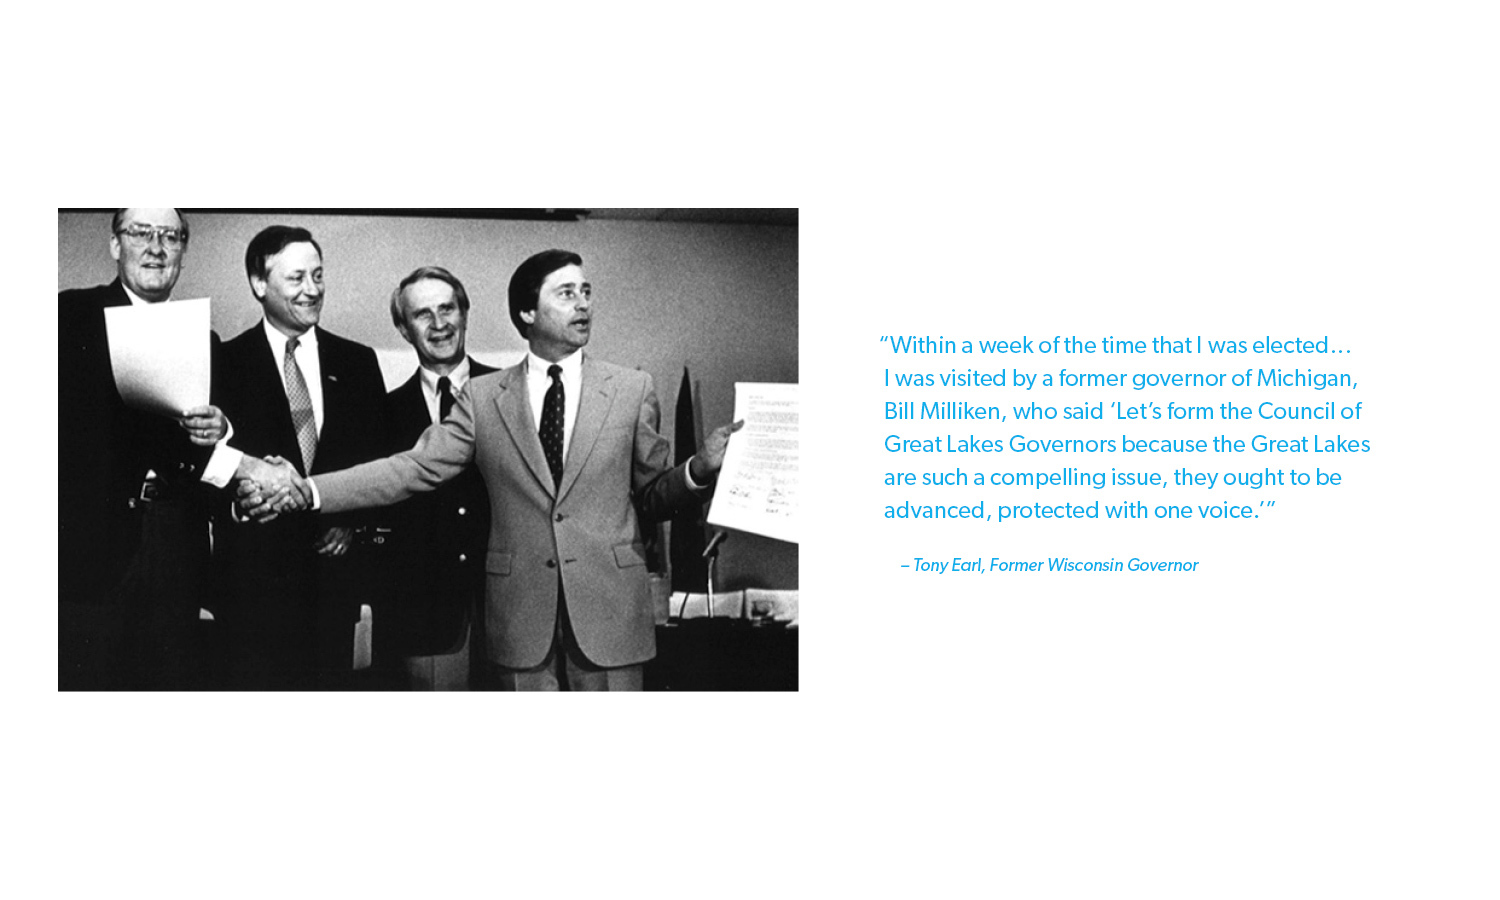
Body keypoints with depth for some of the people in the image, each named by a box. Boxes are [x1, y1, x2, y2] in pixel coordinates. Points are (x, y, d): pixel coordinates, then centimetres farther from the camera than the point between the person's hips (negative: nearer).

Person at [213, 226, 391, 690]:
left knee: (332, 681, 5)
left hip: (334, 561, 2)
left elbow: (378, 456, 10)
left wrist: (352, 522, -3)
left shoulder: (357, 362, 9)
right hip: (256, 566, -2)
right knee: (260, 684, 1)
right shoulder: (227, 363, 1)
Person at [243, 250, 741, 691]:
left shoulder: (632, 390, 6)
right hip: (520, 614, 0)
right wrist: (306, 493, -10)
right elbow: (415, 468, 0)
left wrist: (700, 470, -13)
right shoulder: (483, 397, 6)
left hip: (609, 610, 0)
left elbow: (651, 496, 9)